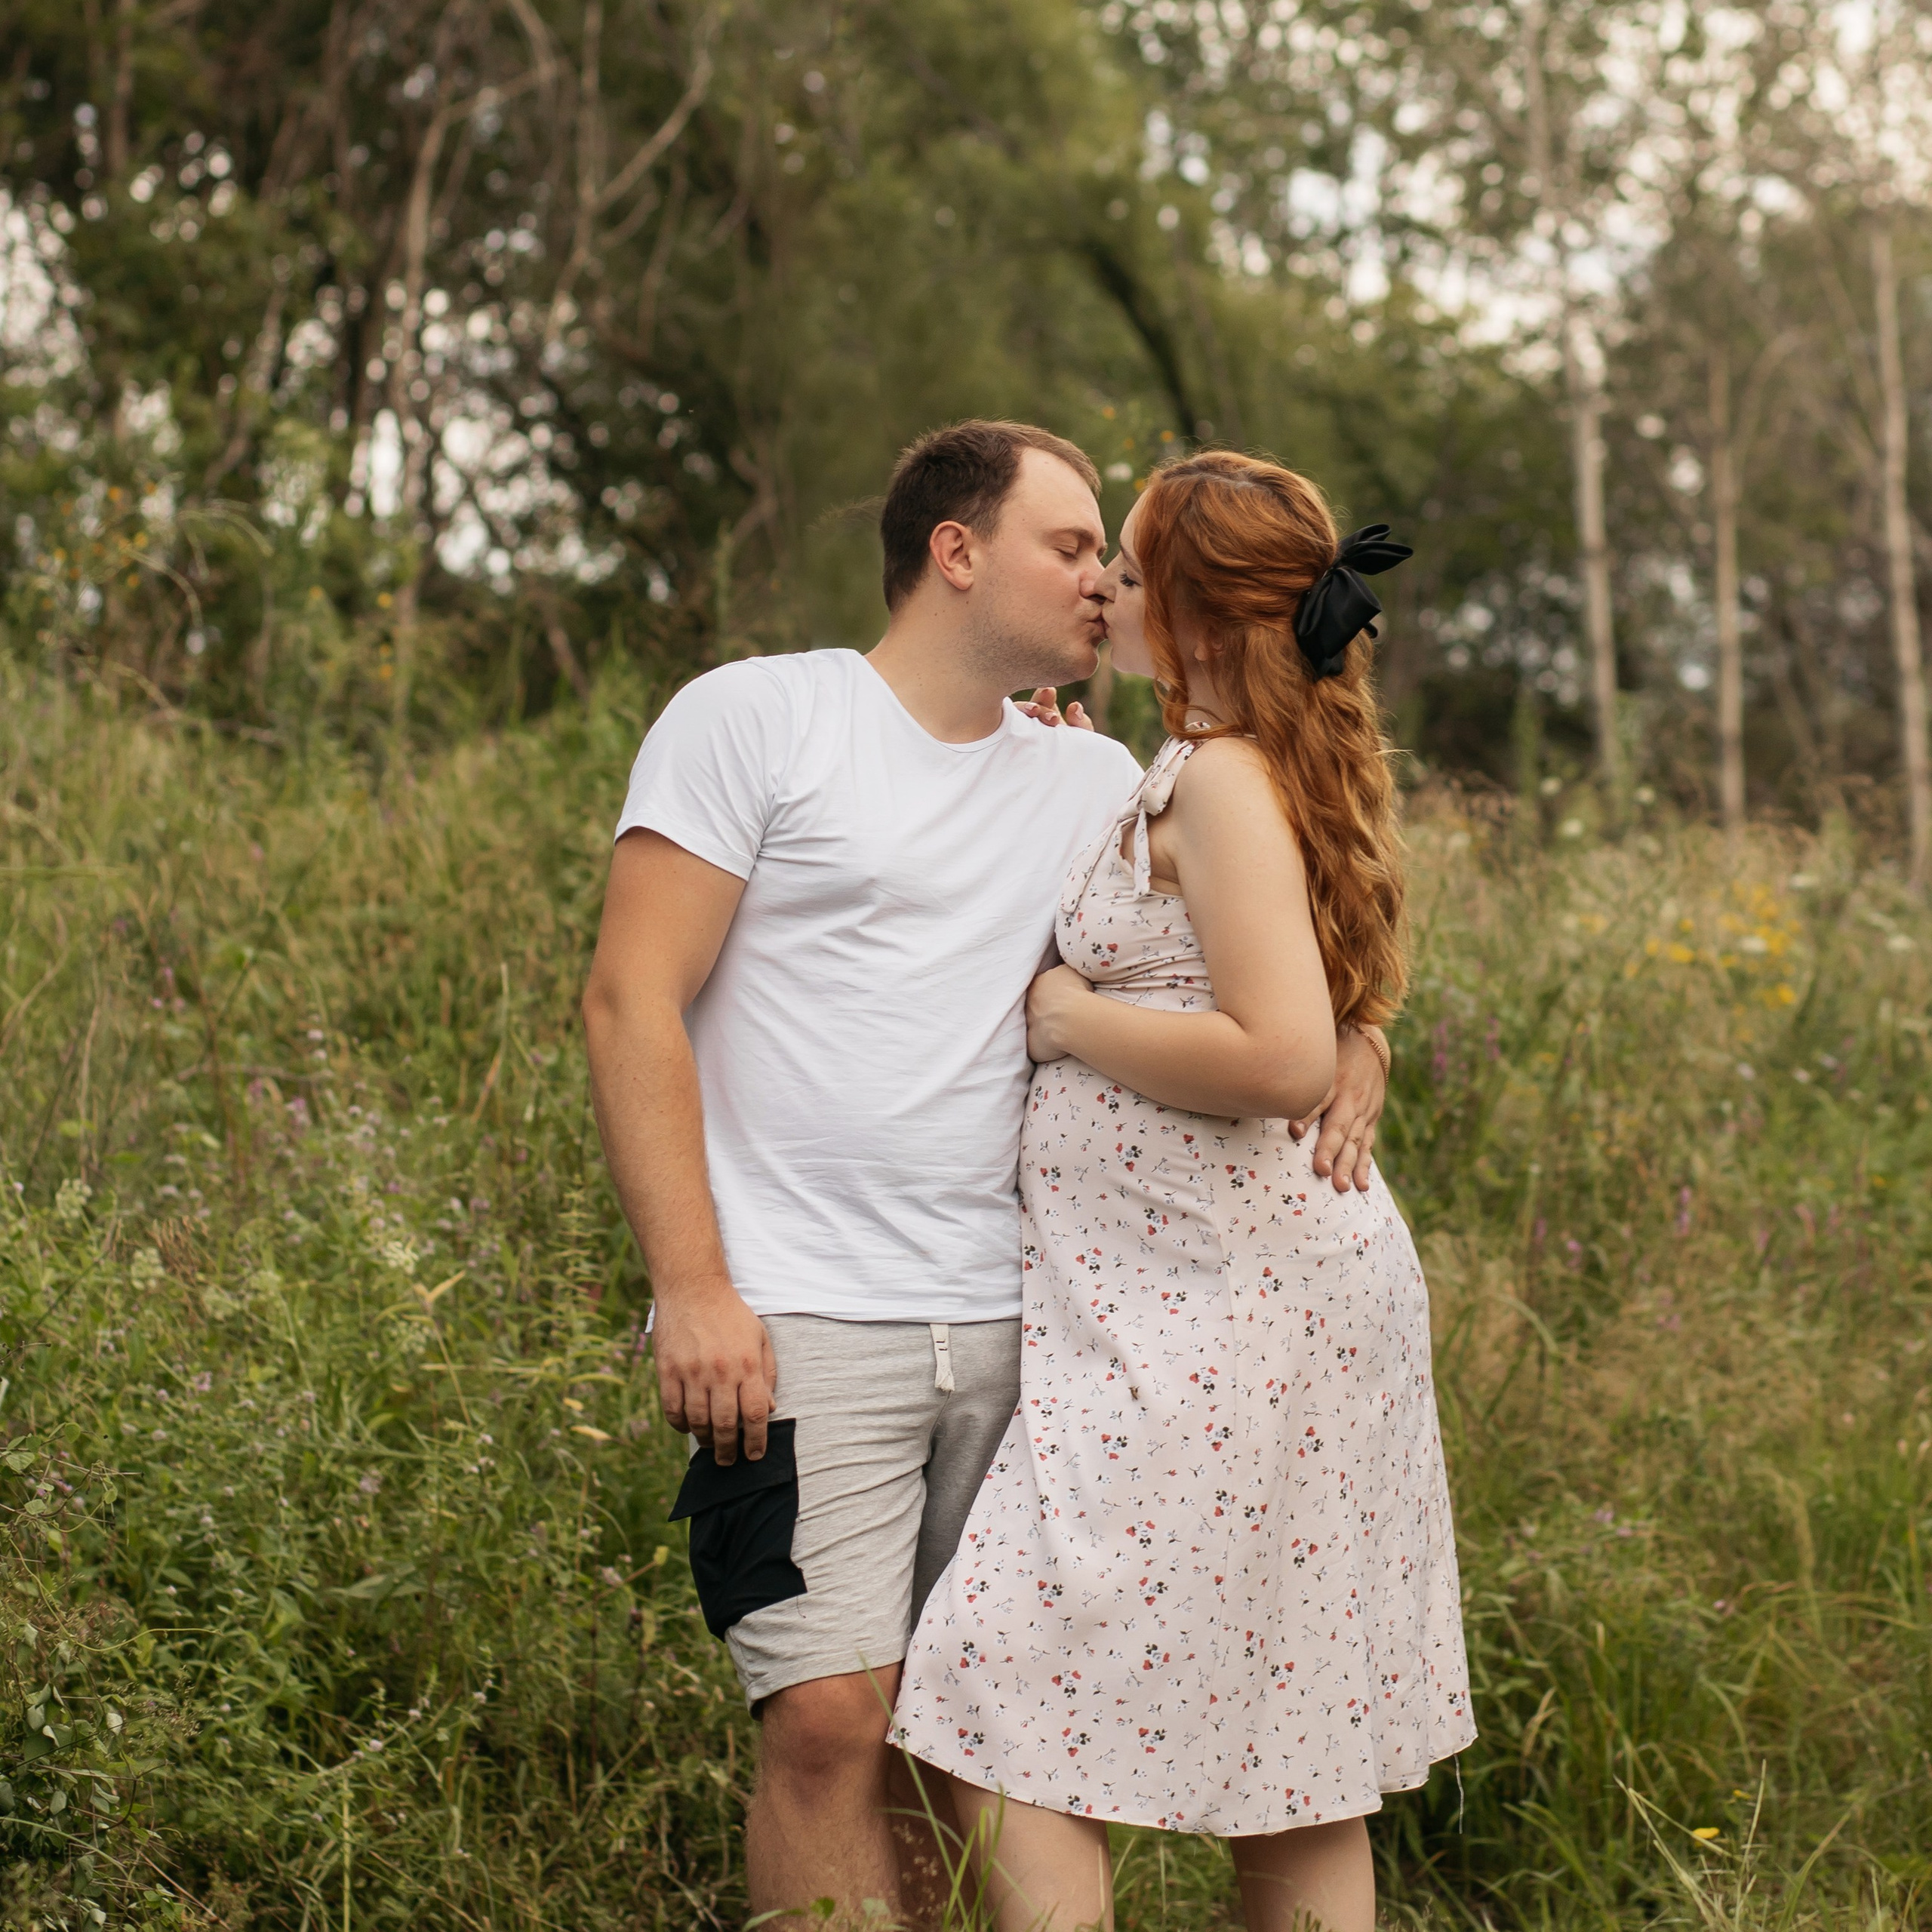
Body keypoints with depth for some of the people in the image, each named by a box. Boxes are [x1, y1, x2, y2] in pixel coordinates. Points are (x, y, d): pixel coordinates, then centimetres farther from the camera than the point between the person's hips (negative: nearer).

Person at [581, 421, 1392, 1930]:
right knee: (831, 1719, -13)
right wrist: (693, 1289, -13)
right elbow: (632, 1002, -4)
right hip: (797, 1325, -5)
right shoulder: (756, 716, 2)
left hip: (1009, 1333, 5)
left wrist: (1352, 1053, 0)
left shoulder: (1093, 785, 16)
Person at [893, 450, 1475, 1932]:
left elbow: (1282, 1060, -25)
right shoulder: (1283, 774, 16)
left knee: (1010, 1743, -9)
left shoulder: (1219, 783, -14)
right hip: (1277, 1297, 10)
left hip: (1208, 1315, -10)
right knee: (1293, 1784, 14)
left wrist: (1071, 1020, -12)